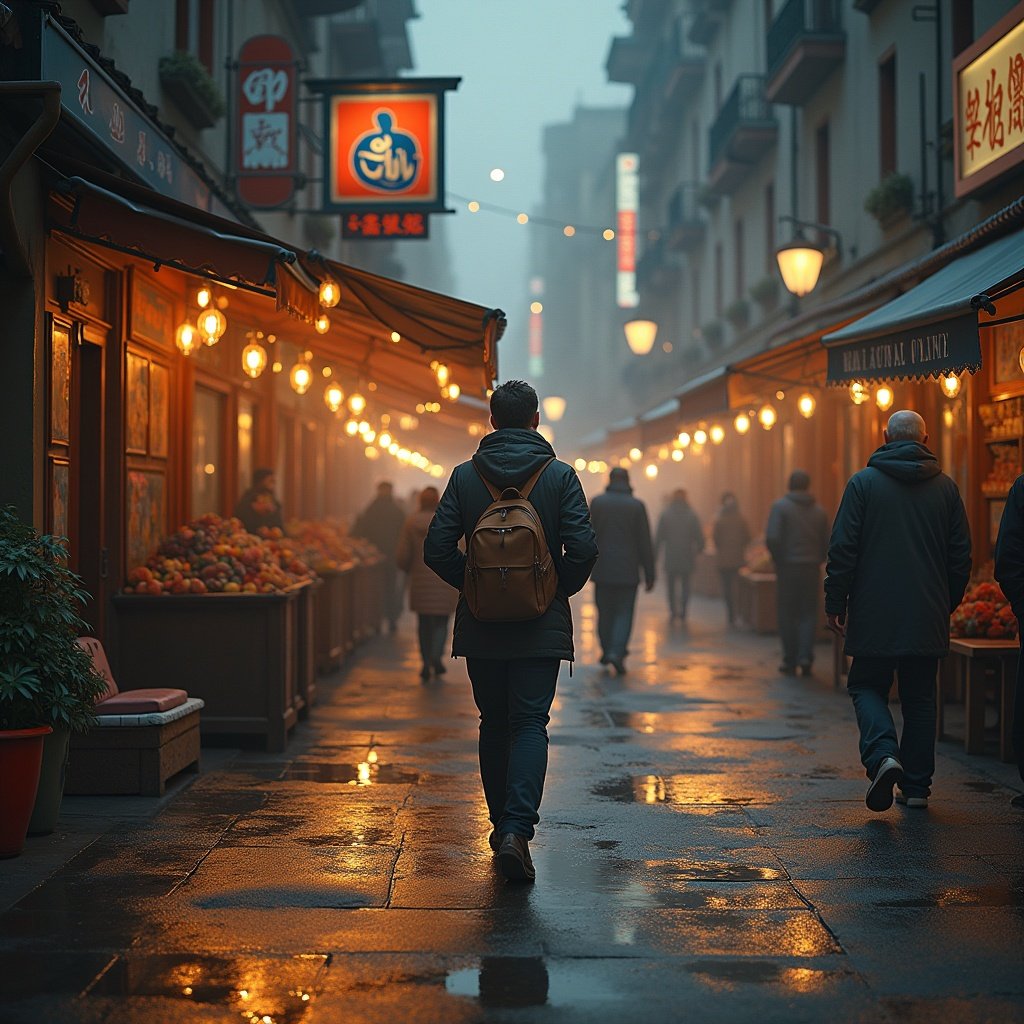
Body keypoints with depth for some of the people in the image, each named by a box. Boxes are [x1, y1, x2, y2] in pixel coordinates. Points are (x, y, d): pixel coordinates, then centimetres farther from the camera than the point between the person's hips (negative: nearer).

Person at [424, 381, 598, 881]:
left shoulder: (465, 476, 0)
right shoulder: (560, 475, -4)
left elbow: (437, 548, -5)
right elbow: (582, 548, -11)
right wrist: (562, 589, 6)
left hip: (481, 625, 2)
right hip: (541, 625, -2)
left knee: (494, 725, 15)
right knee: (530, 724, -1)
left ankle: (503, 825, 23)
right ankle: (517, 829, -17)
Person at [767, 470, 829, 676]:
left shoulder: (780, 506, -5)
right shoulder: (819, 511, 8)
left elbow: (772, 538, -14)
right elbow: (827, 543, 5)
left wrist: (778, 560, -1)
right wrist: (817, 560, 14)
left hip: (787, 568, -3)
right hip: (812, 570, 3)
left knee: (787, 615, 5)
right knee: (808, 613, 8)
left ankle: (790, 661, 7)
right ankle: (806, 656, -7)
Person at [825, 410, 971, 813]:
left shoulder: (863, 483, -3)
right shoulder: (946, 488, 5)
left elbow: (843, 549, -6)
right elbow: (961, 555, 8)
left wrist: (836, 603, 1)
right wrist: (948, 604, 19)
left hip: (875, 614, -2)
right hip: (928, 616, 3)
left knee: (867, 687, 9)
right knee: (920, 697, 11)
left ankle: (883, 754, -15)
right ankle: (916, 785, 12)